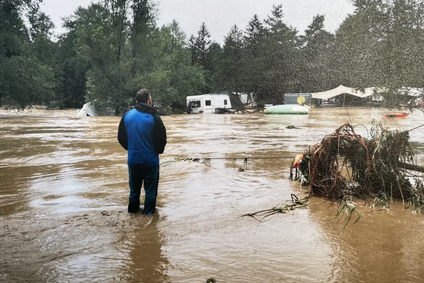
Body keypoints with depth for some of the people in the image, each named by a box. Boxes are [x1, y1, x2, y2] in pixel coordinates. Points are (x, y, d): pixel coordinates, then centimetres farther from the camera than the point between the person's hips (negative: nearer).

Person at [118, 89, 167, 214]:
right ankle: (148, 211, 16)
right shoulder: (153, 117, -15)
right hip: (150, 159, -4)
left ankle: (133, 209, 31)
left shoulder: (127, 116, -2)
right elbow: (162, 138, -12)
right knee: (150, 187, 10)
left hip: (133, 158, 4)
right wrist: (158, 151, 8)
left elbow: (121, 138, 7)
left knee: (134, 186, 19)